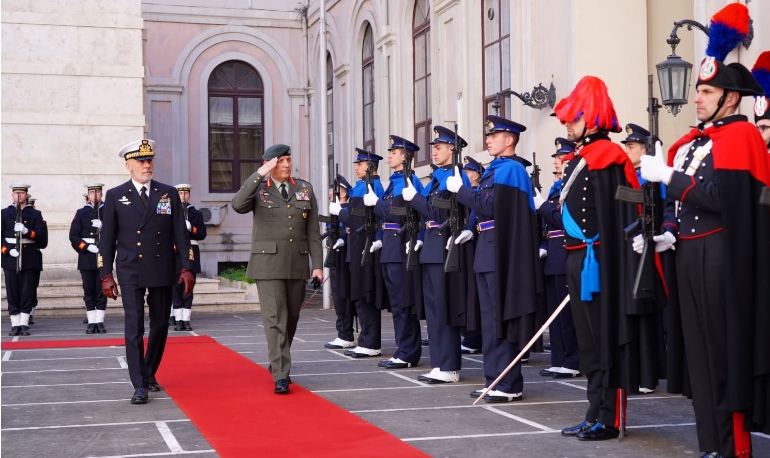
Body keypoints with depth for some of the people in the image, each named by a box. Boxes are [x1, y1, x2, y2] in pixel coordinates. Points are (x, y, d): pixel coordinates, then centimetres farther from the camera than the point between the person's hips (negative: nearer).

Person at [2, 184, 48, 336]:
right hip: (10, 259, 0)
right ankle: (15, 325, 6)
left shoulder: (35, 214, 10)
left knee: (27, 293, -2)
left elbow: (42, 235, -2)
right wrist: (7, 250, -12)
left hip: (30, 260, 0)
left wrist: (27, 231, -19)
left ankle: (24, 324, 3)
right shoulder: (4, 213, 11)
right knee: (12, 293, 1)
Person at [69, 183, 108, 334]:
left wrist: (102, 226, -16)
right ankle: (91, 322, 7)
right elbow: (73, 236, 1)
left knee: (102, 291, 1)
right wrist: (87, 247, -11)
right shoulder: (81, 213, 7)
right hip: (86, 258, 0)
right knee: (89, 292, 2)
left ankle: (100, 322, 6)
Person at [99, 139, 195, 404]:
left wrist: (186, 268, -3)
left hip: (162, 272, 2)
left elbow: (180, 234, 4)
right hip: (131, 273, -2)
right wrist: (106, 275, -2)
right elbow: (107, 239, 3)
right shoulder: (115, 196, 2)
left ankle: (149, 375, 28)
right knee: (134, 328, -6)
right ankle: (139, 386, -5)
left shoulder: (168, 193, 6)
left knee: (160, 326, 10)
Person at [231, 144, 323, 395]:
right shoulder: (258, 188, 1)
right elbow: (238, 205, -21)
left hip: (297, 264, 4)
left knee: (291, 319, 13)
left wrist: (317, 264, 2)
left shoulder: (304, 188, 9)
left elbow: (313, 231, 8)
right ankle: (281, 376, -7)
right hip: (268, 264, -4)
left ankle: (277, 362, 33)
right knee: (275, 319, -8)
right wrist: (259, 174, -21)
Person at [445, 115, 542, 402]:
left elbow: (490, 207, -19)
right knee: (491, 320, 12)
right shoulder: (496, 169, 18)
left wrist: (460, 189, -11)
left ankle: (510, 385, -2)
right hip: (488, 253, 10)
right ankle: (495, 381, 18)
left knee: (501, 319, -7)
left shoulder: (510, 168, -11)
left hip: (502, 255, -10)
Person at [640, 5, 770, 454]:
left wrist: (669, 176, -18)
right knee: (701, 349, 11)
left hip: (721, 258, -8)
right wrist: (669, 232, 1)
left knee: (726, 351, -3)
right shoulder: (689, 142, 16)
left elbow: (722, 197, -21)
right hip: (690, 254, 8)